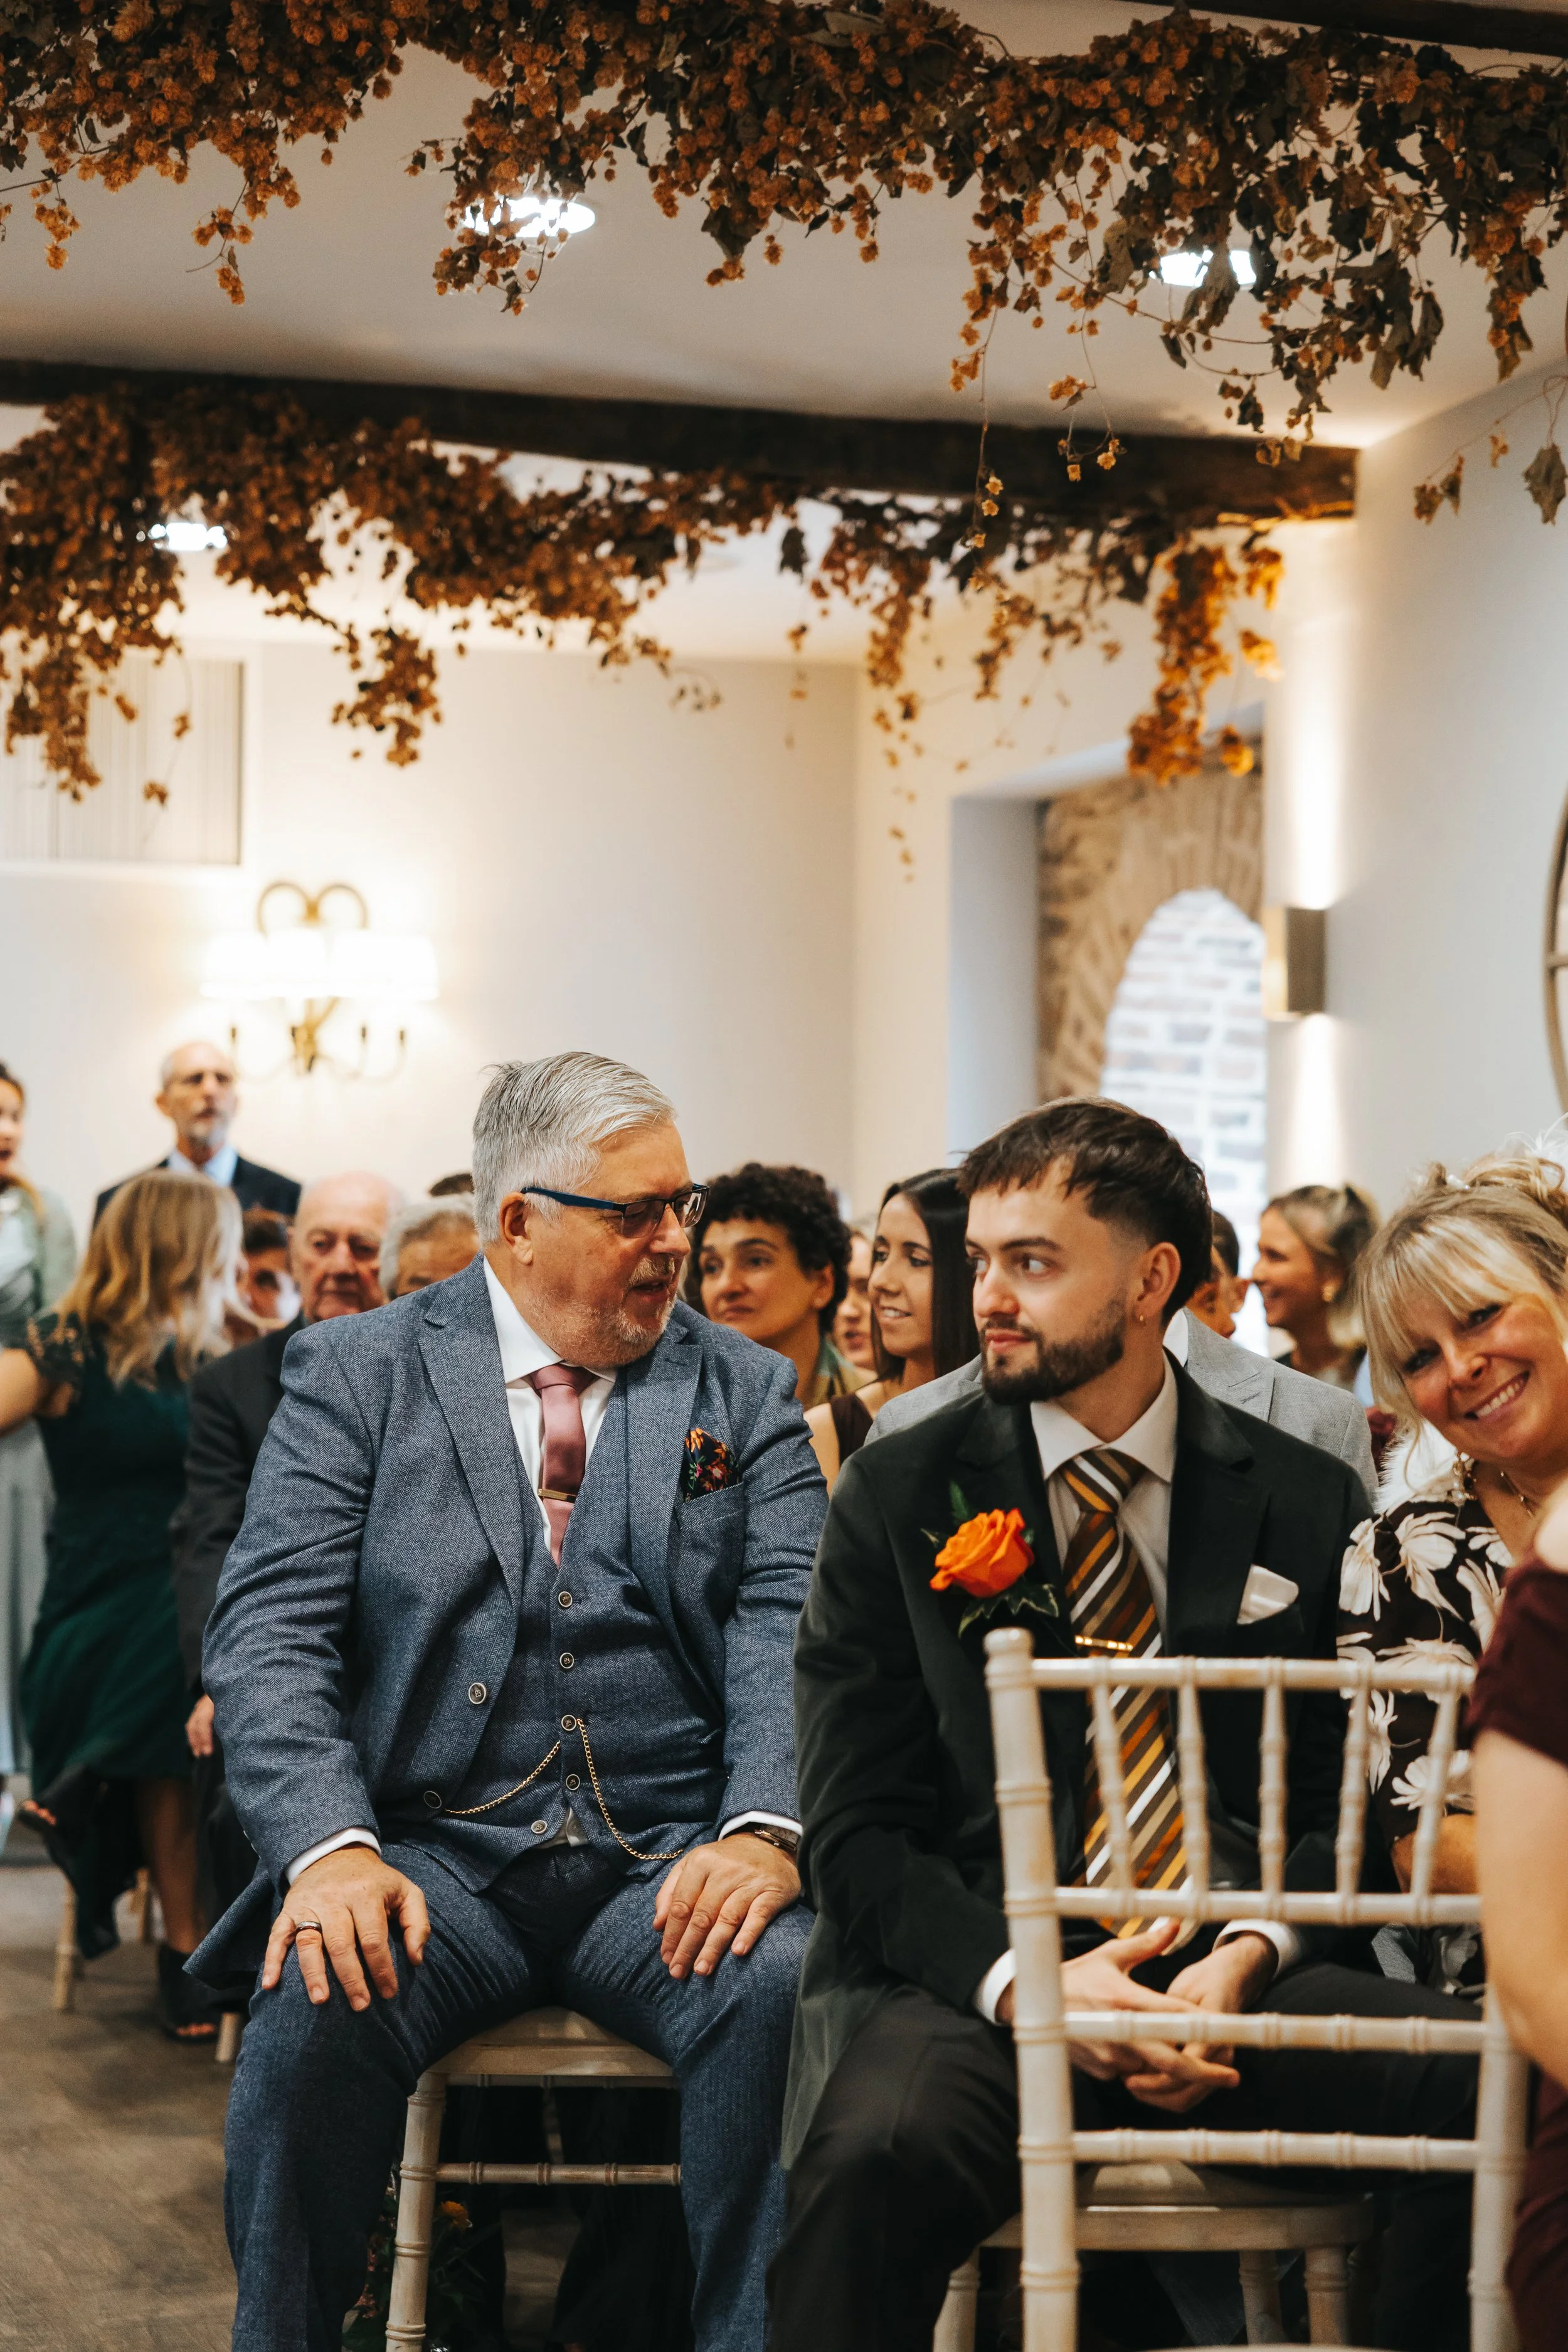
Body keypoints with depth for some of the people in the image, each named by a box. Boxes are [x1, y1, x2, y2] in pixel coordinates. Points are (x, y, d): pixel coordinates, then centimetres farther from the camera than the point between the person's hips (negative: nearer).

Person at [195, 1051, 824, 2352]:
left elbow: (790, 1626, 1)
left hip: (669, 1861, 1)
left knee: (781, 1990, -30)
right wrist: (330, 1849, -20)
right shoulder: (357, 1373, 7)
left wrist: (762, 1828, -19)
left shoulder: (746, 1391, 13)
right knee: (319, 2006, -30)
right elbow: (269, 1635, -2)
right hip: (437, 1846, -1)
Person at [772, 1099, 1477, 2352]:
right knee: (880, 2148, -36)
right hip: (976, 1977, -2)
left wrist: (1248, 1959, -11)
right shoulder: (897, 1496, 6)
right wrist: (1021, 1981, -15)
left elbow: (1340, 1797, 10)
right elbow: (857, 1832, 2)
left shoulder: (1305, 1503, 10)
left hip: (1232, 1976, 2)